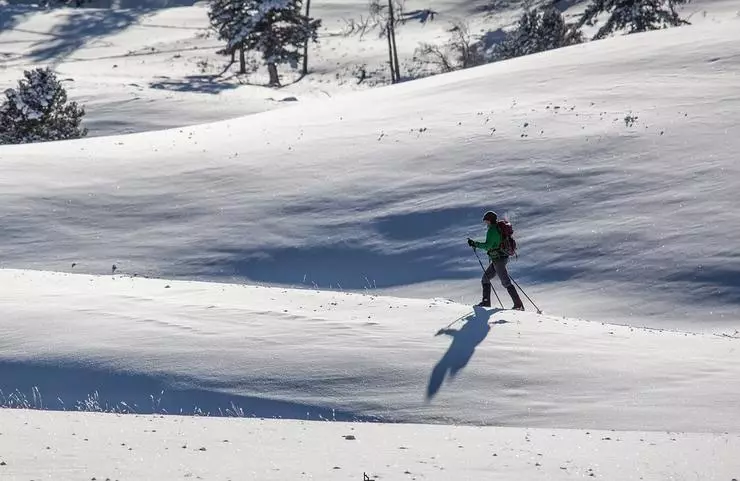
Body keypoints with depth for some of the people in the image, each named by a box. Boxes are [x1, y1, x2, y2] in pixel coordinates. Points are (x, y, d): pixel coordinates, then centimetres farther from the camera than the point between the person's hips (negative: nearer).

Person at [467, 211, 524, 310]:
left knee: (506, 282, -8)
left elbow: (487, 246, -21)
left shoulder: (492, 230, -16)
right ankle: (486, 301, 18)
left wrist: (475, 244, -13)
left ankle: (519, 305, -9)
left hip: (498, 260, -10)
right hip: (503, 257, 10)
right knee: (485, 277, 17)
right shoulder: (500, 228, 12)